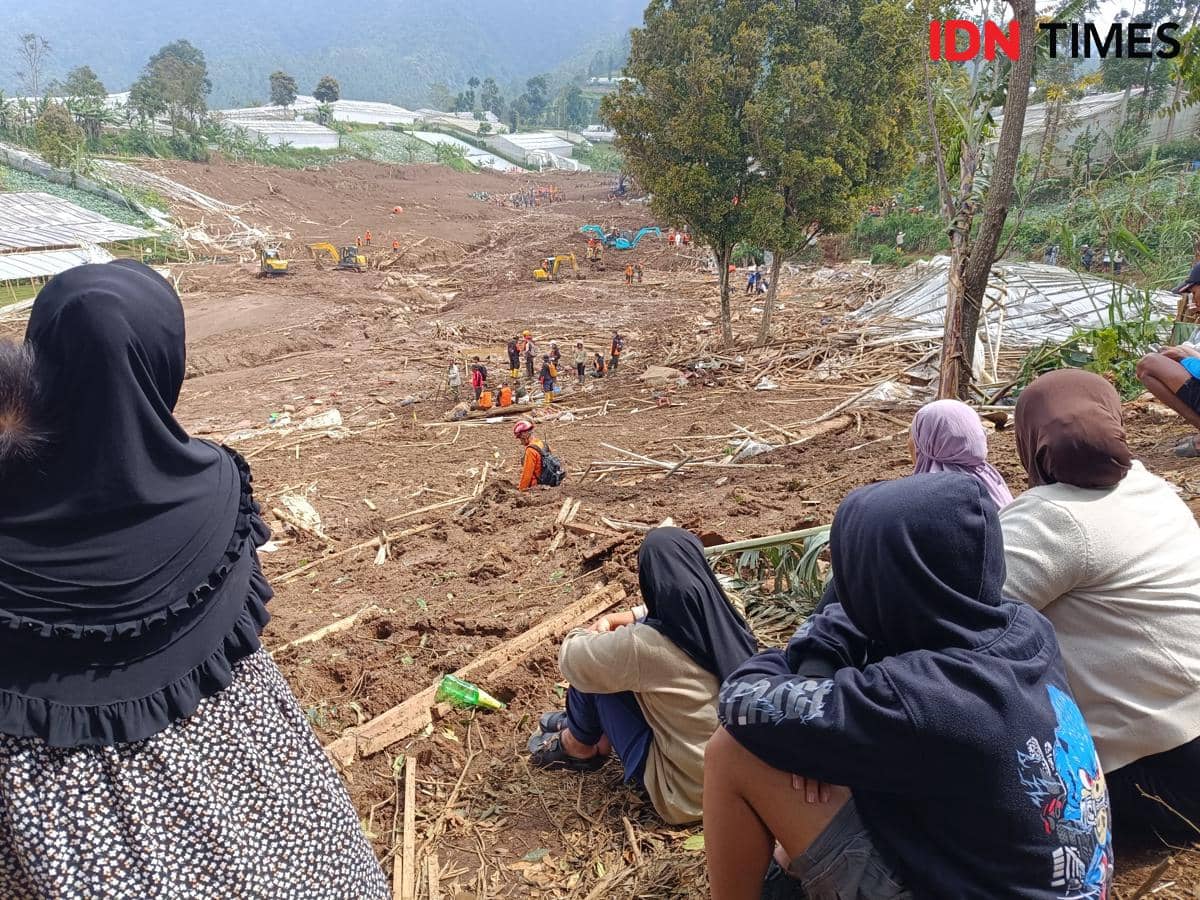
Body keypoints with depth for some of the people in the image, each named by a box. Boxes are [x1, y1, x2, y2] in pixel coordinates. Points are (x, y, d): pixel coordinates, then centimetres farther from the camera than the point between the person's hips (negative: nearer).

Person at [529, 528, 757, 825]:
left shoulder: (644, 645, -30)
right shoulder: (723, 619, -11)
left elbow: (570, 659, -13)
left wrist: (594, 633, 7)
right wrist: (619, 619, 6)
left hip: (684, 792, -6)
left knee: (588, 671, -1)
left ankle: (579, 747, 26)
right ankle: (600, 737, 36)